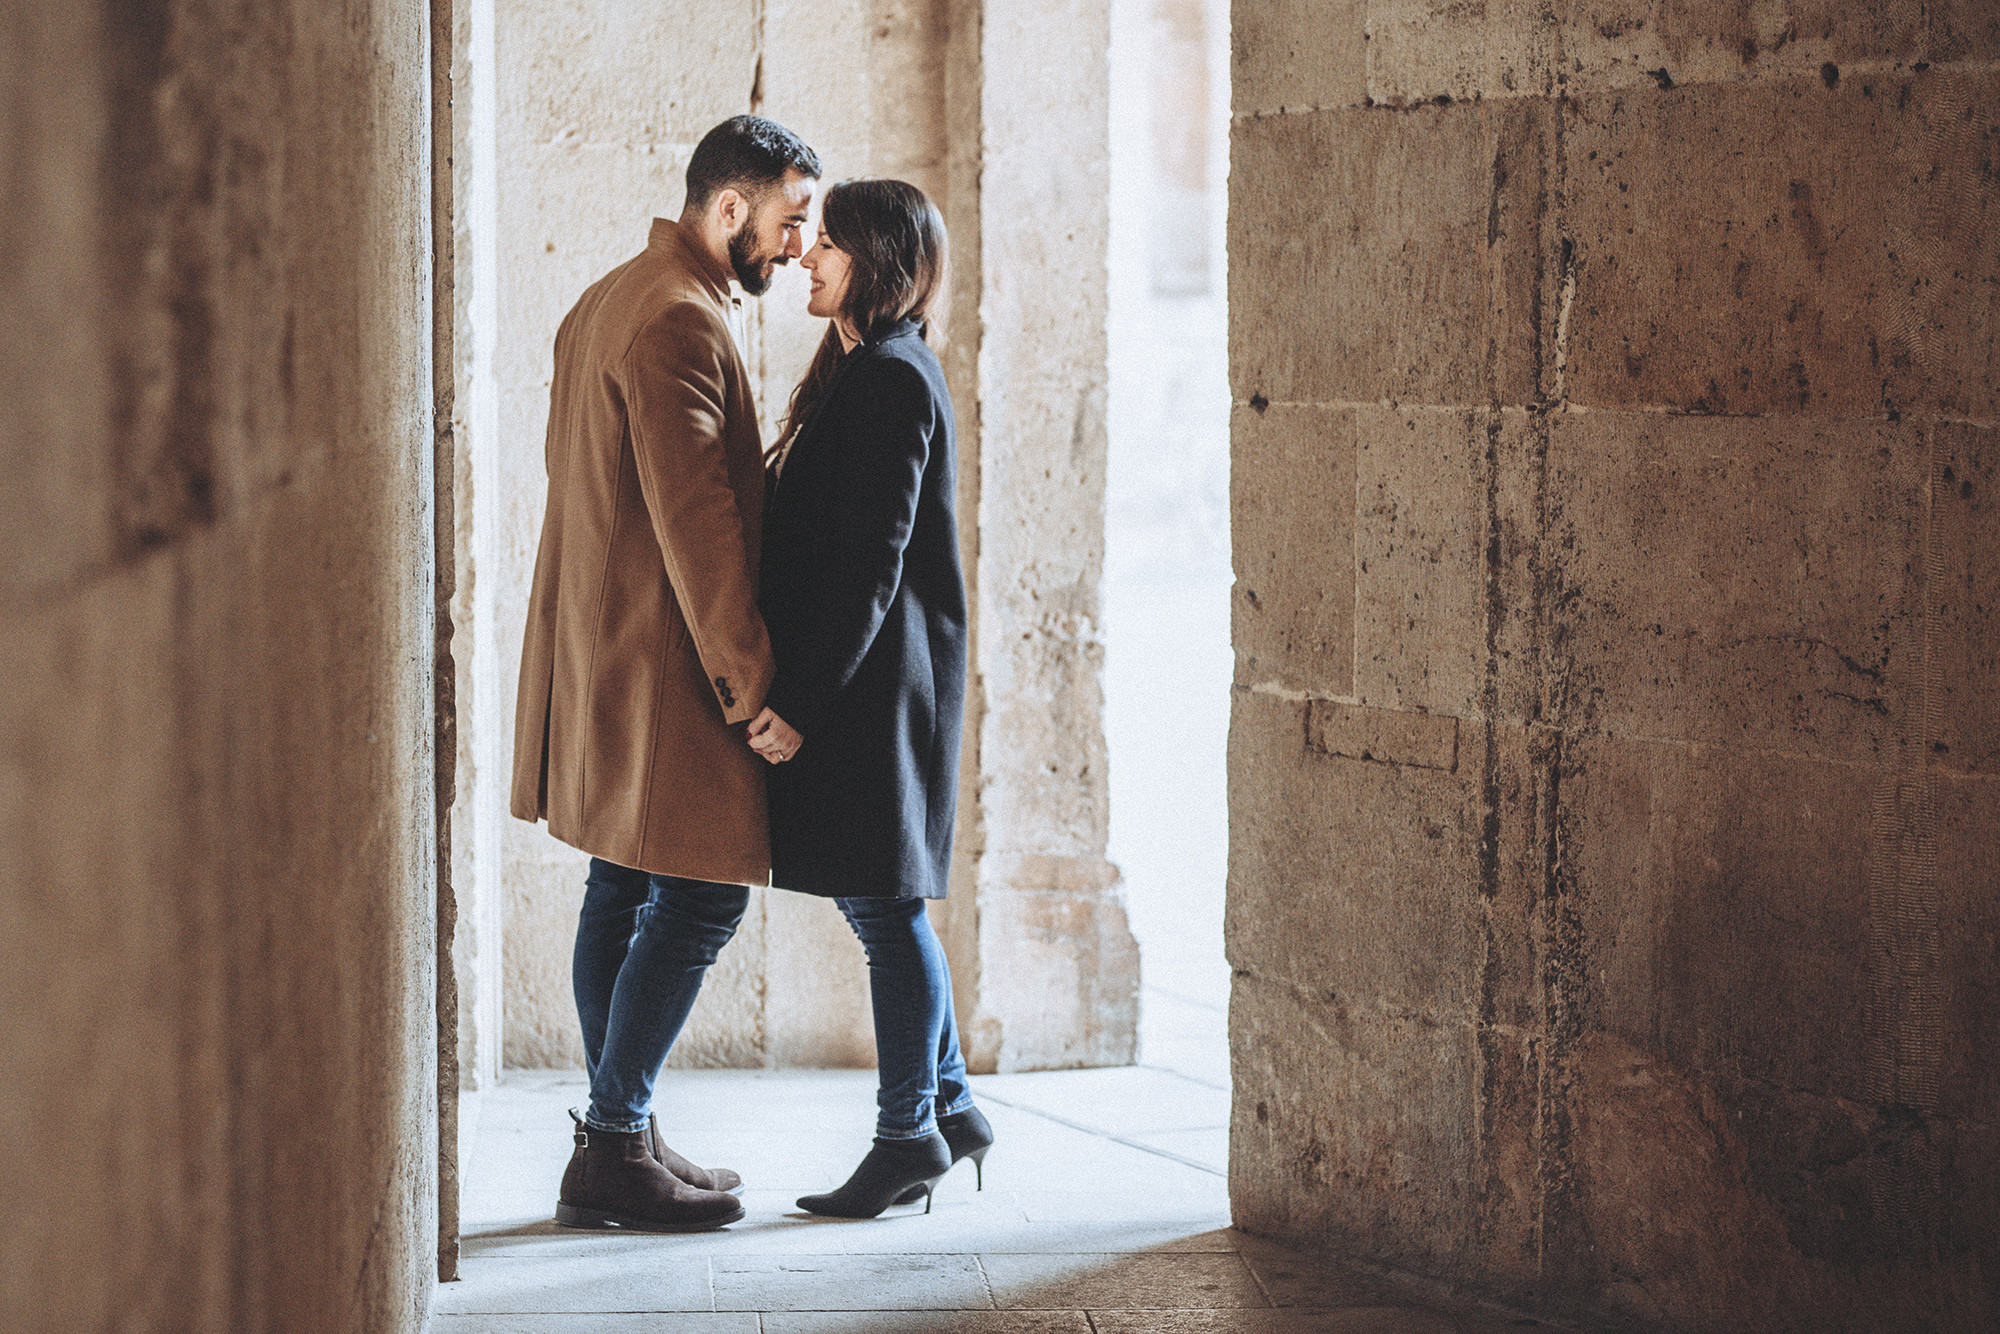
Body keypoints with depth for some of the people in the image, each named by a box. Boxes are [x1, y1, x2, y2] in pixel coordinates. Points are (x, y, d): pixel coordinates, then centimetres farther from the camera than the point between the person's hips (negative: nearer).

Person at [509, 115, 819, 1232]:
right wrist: (750, 676, -20)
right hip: (661, 665, -11)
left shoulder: (610, 304, 17)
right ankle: (613, 1150, -4)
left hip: (605, 657, 11)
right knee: (703, 899, -6)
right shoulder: (679, 321, -17)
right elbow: (693, 517, -22)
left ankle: (622, 1140, 18)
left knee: (626, 892, 13)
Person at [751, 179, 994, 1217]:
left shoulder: (890, 383, -16)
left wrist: (800, 702, -20)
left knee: (886, 906, -2)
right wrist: (791, 691, 18)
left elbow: (869, 566, -20)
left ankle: (909, 1132, 7)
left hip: (874, 691, -10)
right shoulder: (868, 373, 15)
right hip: (852, 691, 10)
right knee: (884, 905, 14)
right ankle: (946, 1107, 23)